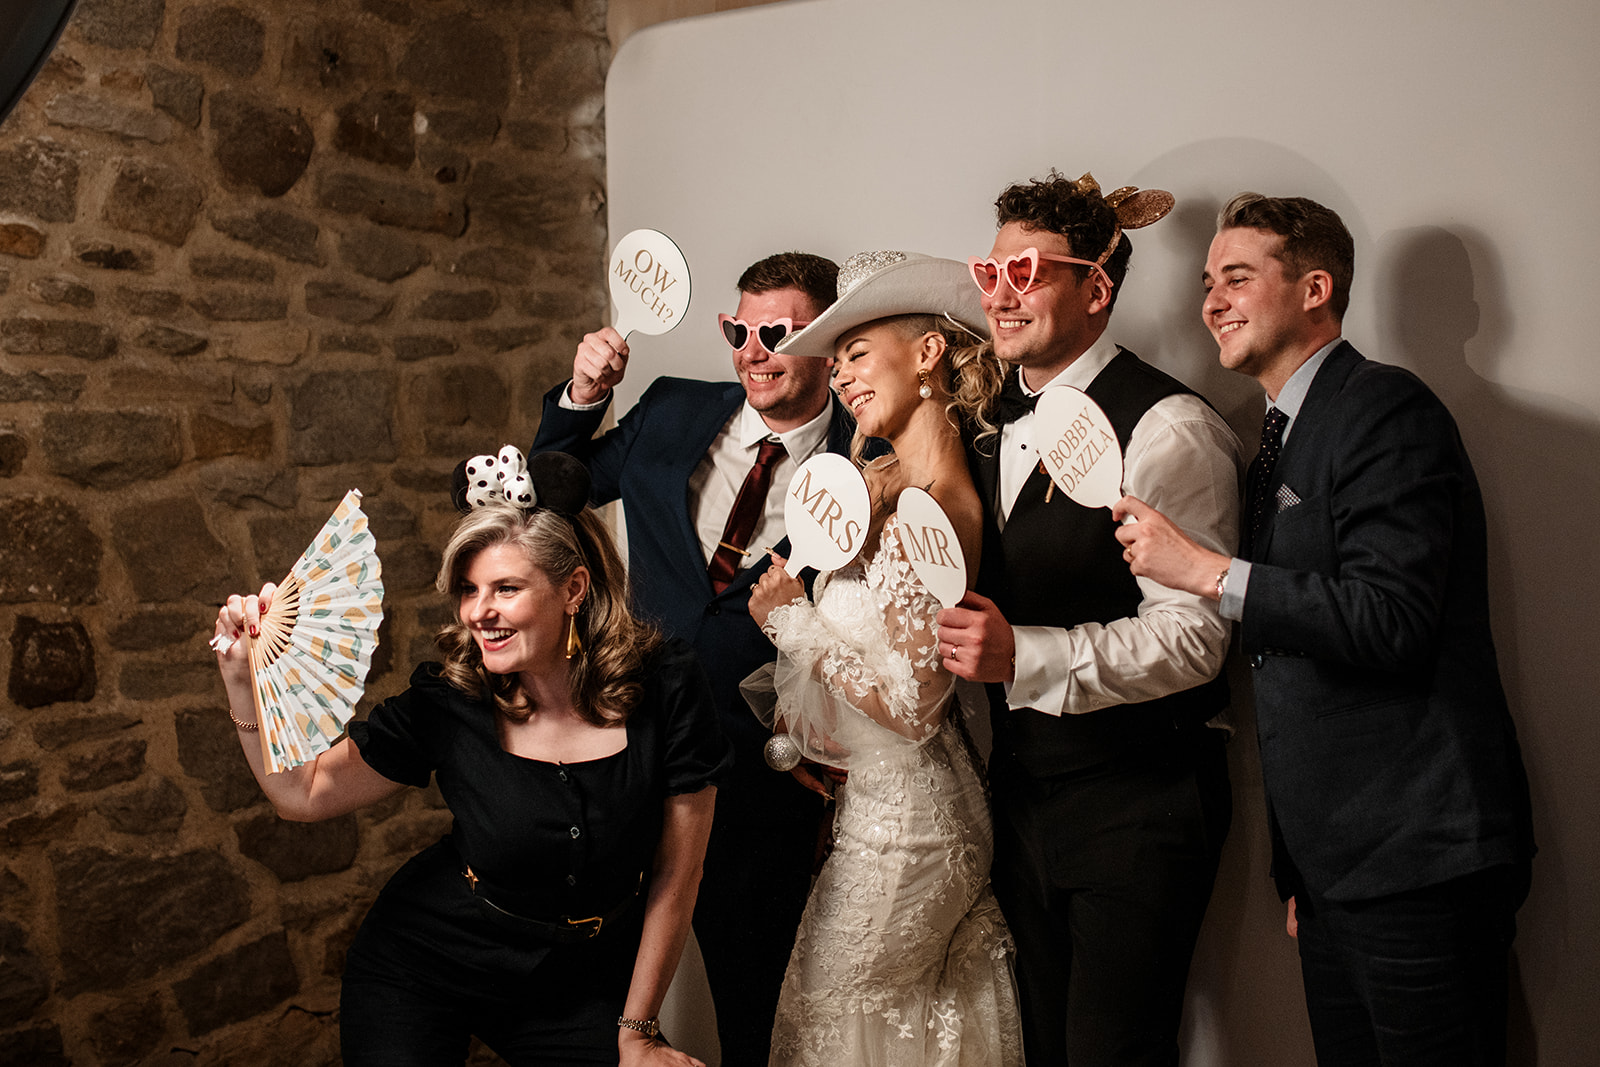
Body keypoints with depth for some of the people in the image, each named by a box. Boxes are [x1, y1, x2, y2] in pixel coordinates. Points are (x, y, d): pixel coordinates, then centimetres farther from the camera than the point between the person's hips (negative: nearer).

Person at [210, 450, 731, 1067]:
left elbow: (674, 878, -11)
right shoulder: (449, 703, -18)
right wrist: (247, 684, -23)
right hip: (422, 973, 0)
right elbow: (302, 794, -8)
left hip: (576, 987, 1)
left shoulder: (666, 688, -19)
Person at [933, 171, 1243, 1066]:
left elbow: (1191, 637, -22)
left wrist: (1022, 655, -29)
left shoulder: (1167, 428, -15)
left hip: (1136, 798, -8)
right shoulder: (993, 422, 10)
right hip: (1023, 784, 8)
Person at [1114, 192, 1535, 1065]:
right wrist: (1296, 868, 17)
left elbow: (1391, 619, -22)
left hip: (1418, 861, -8)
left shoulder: (1385, 410, -9)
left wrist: (1207, 570, -17)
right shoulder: (1281, 445, 17)